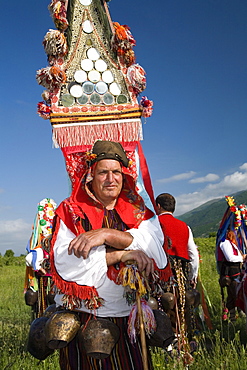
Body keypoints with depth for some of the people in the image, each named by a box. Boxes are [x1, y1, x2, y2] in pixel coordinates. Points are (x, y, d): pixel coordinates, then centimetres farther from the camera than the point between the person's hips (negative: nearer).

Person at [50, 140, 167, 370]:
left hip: (130, 319, 2)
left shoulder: (139, 211, 4)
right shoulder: (71, 211, -3)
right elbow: (66, 265, -18)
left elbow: (157, 252, -16)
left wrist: (106, 234, -24)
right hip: (82, 319, -2)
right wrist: (120, 254, -20)